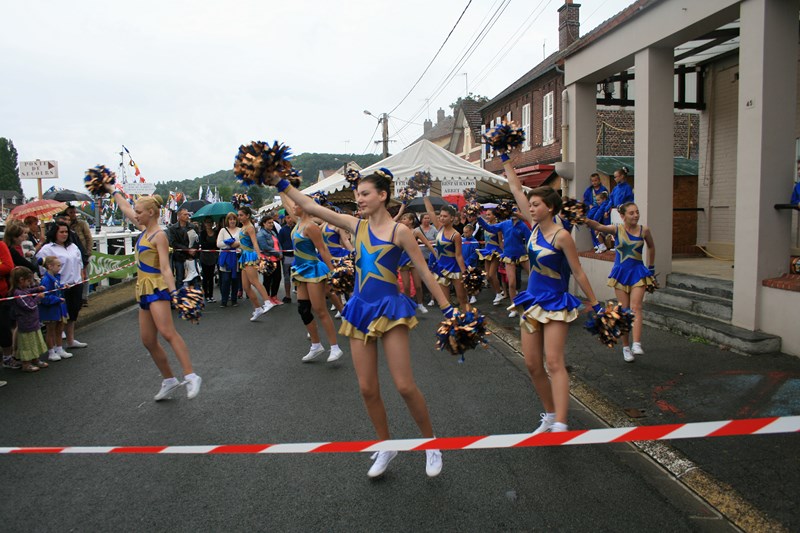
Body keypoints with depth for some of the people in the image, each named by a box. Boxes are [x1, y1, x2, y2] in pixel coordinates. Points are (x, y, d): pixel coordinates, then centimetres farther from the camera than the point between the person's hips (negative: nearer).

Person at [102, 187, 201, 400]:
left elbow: (165, 267, -20)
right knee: (148, 340, 7)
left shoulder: (159, 236, -11)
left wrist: (173, 291, -32)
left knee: (167, 332, -23)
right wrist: (113, 191, 40)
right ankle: (169, 380, 15)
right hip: (144, 288, 9)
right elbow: (126, 209, 29)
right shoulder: (144, 229, 12)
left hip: (157, 288, -9)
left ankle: (191, 377, -28)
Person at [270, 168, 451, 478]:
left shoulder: (399, 231, -7)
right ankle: (386, 448, 28)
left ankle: (431, 444, 20)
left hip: (390, 309, -5)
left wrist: (447, 309, -7)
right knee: (367, 388, 8)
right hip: (361, 309, 5)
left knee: (405, 386, -4)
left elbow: (424, 272, -5)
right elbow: (311, 207, 5)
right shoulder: (356, 225, 6)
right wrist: (282, 184, -1)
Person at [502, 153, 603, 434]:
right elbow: (516, 189, 7)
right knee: (532, 365, 7)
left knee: (554, 362, -15)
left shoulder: (562, 235, -15)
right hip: (532, 301, 7)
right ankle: (549, 415, 22)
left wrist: (595, 303, -7)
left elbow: (578, 272, -10)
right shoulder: (535, 226, 4)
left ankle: (560, 425, -18)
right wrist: (506, 160, 10)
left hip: (555, 303, -7)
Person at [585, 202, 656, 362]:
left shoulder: (644, 230, -1)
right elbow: (598, 226, -25)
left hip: (638, 273, 0)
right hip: (620, 273, 0)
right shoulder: (617, 229, -6)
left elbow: (651, 247, 17)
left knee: (635, 308, -15)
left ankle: (637, 344, -22)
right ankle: (625, 347, 12)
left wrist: (651, 269, 22)